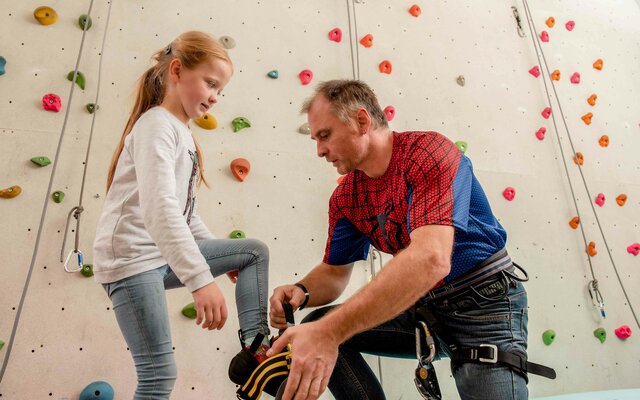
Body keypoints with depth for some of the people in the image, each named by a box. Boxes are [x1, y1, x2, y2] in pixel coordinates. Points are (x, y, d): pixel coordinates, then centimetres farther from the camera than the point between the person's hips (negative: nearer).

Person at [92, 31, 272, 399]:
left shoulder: (183, 133, 15)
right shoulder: (157, 125, -14)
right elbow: (159, 208, -30)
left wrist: (220, 254, 20)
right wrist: (202, 279, -37)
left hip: (166, 255, 9)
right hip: (131, 257, -9)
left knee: (256, 251, 8)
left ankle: (255, 346, 4)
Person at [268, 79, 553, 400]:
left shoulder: (430, 151, -21)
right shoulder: (345, 198, -1)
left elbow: (432, 259, -35)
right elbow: (334, 271, 6)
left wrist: (330, 332, -39)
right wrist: (302, 292, -18)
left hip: (485, 303, -5)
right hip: (424, 307, 6)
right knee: (315, 328, -7)